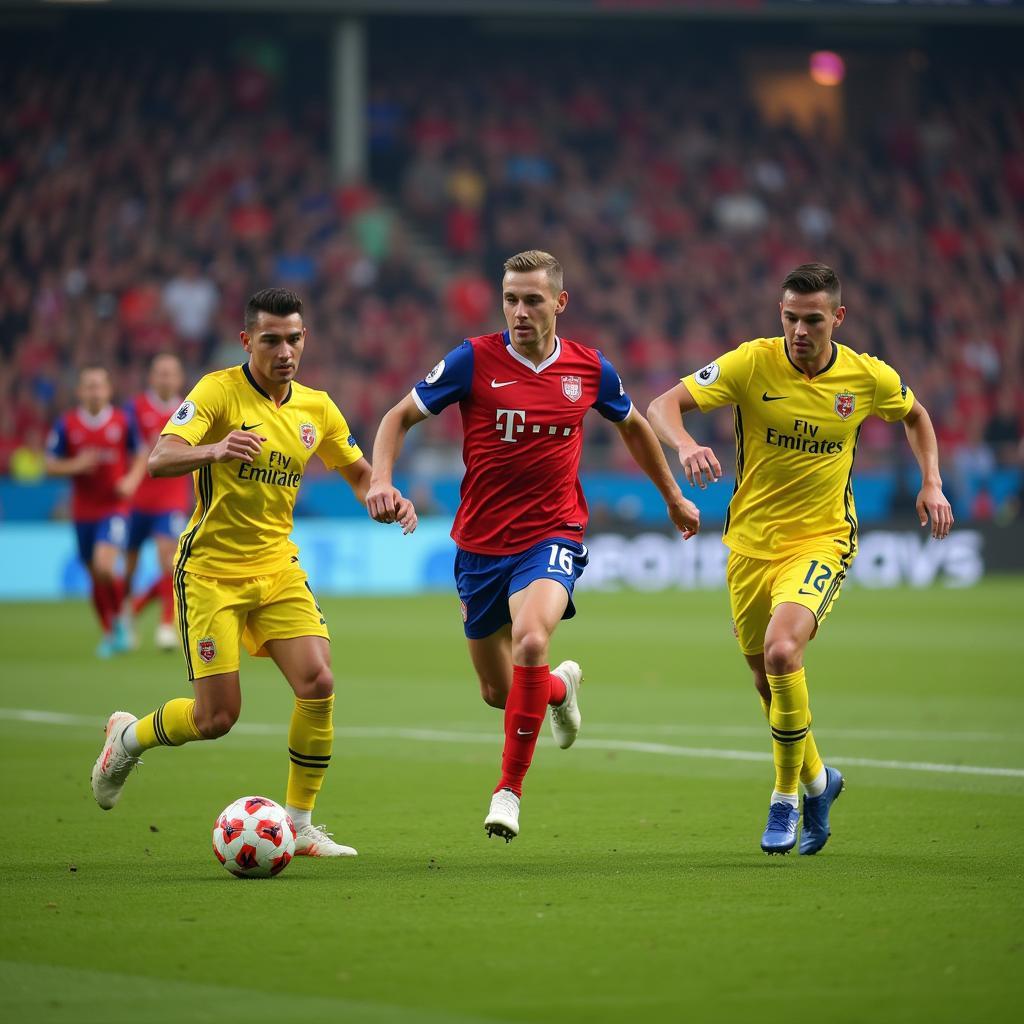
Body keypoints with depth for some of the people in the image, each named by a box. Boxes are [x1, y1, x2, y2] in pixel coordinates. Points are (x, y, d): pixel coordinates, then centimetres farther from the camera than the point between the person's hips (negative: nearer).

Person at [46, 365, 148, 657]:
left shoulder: (123, 421, -2)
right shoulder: (66, 424, -1)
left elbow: (140, 457, 9)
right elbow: (51, 465, 3)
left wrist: (132, 479, -11)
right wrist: (76, 465, -16)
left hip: (114, 508, -2)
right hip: (83, 510, 2)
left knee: (105, 566, -22)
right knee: (95, 577, 9)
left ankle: (118, 620, 2)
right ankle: (109, 635, 26)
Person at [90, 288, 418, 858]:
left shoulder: (317, 408, 5)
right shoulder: (219, 391, -13)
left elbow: (358, 472, 20)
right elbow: (160, 460, -26)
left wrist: (390, 499, -4)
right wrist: (215, 450, -47)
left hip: (278, 567, 5)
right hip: (211, 570, -5)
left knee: (318, 683, -14)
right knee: (217, 717, -7)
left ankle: (300, 825, 0)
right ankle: (127, 737, 26)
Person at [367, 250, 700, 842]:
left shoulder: (589, 369, -2)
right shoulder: (474, 360, -8)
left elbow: (634, 425, 19)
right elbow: (401, 416, 0)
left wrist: (674, 496, 28)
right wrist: (381, 480, -17)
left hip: (553, 536, -1)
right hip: (481, 543, 2)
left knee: (530, 641, -31)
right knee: (498, 692, 11)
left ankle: (509, 790, -19)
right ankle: (562, 686, 49)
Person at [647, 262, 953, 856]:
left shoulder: (869, 378, -6)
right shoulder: (752, 364, -11)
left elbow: (915, 414, 17)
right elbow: (664, 405, -15)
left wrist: (932, 483, 6)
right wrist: (686, 445, -35)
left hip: (821, 540, -2)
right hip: (751, 541, 2)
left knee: (781, 650, -27)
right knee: (767, 679, 12)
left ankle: (787, 793, -10)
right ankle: (817, 779, 40)